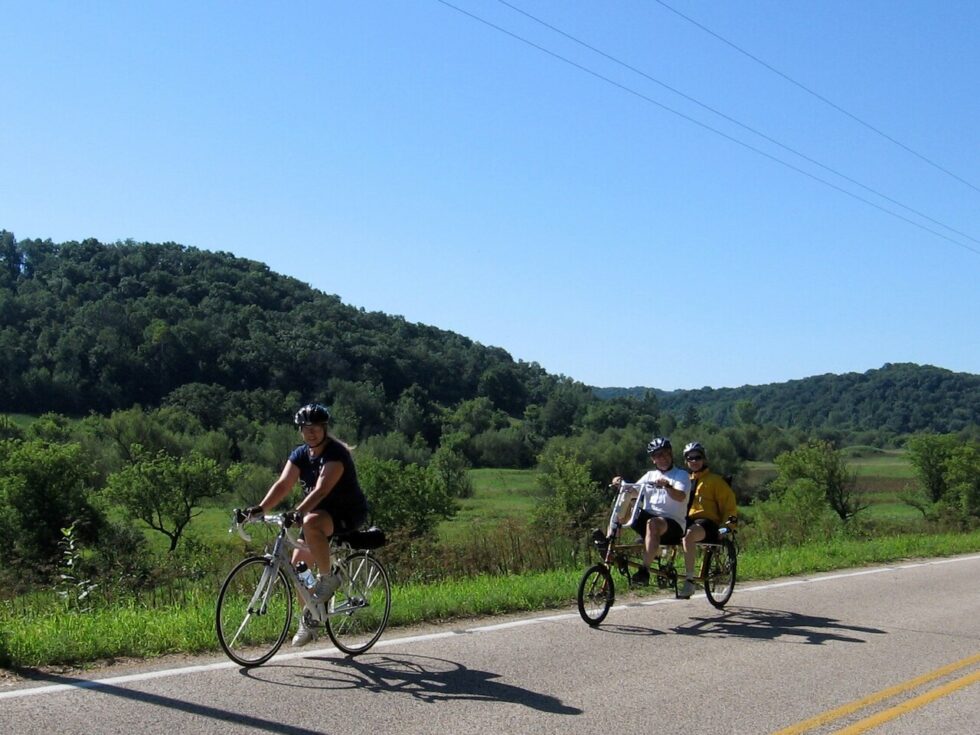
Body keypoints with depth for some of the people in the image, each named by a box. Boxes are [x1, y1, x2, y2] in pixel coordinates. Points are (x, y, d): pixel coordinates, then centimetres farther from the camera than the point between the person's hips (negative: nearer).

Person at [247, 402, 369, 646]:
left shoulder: (336, 454, -20)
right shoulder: (300, 454, 2)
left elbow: (321, 489, -33)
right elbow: (283, 484, -10)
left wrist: (297, 512, -47)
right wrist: (260, 508, -26)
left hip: (349, 512, -8)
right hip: (321, 512, 8)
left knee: (311, 522, -37)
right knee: (298, 564, -1)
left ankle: (327, 578, -18)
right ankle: (306, 623, 16)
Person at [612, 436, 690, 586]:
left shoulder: (681, 475, 7)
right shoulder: (650, 475, 22)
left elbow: (680, 497, -13)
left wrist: (667, 486, -31)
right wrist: (621, 484, -11)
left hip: (672, 522, -5)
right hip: (647, 516, 5)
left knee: (653, 523, -38)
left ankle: (645, 570, -43)